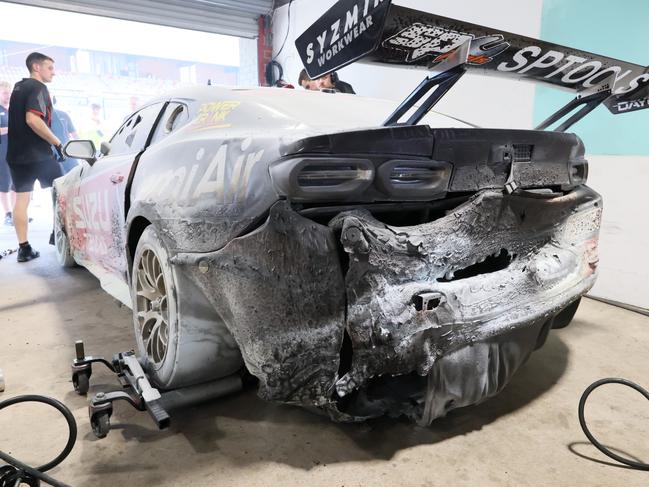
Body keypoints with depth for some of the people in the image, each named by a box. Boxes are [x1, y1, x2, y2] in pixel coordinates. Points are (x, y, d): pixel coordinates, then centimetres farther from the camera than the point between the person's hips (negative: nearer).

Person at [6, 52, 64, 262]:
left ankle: (24, 248, 6)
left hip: (16, 153, 8)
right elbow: (33, 119, -23)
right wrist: (57, 143, -19)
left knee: (21, 198, 5)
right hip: (38, 154, -8)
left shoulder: (18, 87, 19)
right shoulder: (37, 88, -9)